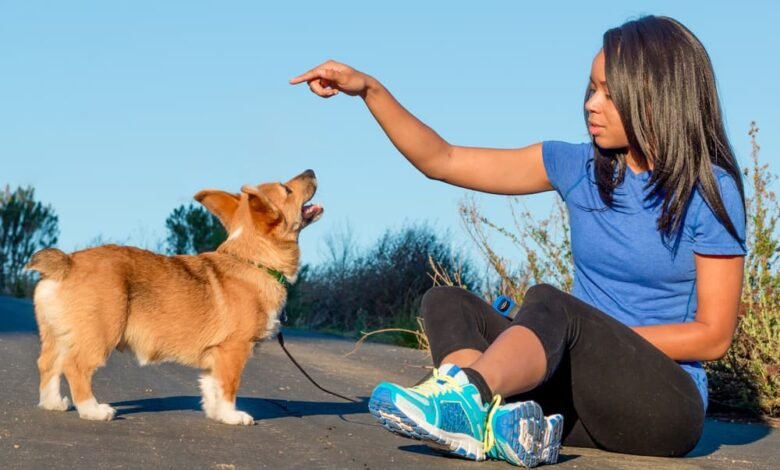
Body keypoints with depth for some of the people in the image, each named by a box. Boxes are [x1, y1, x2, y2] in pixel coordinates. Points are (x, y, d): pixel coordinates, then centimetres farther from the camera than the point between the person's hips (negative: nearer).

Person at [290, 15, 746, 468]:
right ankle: (497, 420, -43)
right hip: (579, 395, 6)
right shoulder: (579, 167, 8)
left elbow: (713, 336, -7)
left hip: (665, 402, -5)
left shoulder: (708, 192, -6)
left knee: (548, 302, -31)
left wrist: (599, 339, -12)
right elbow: (440, 160, 8)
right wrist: (370, 89, -3)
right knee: (447, 303, -13)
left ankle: (462, 397, -62)